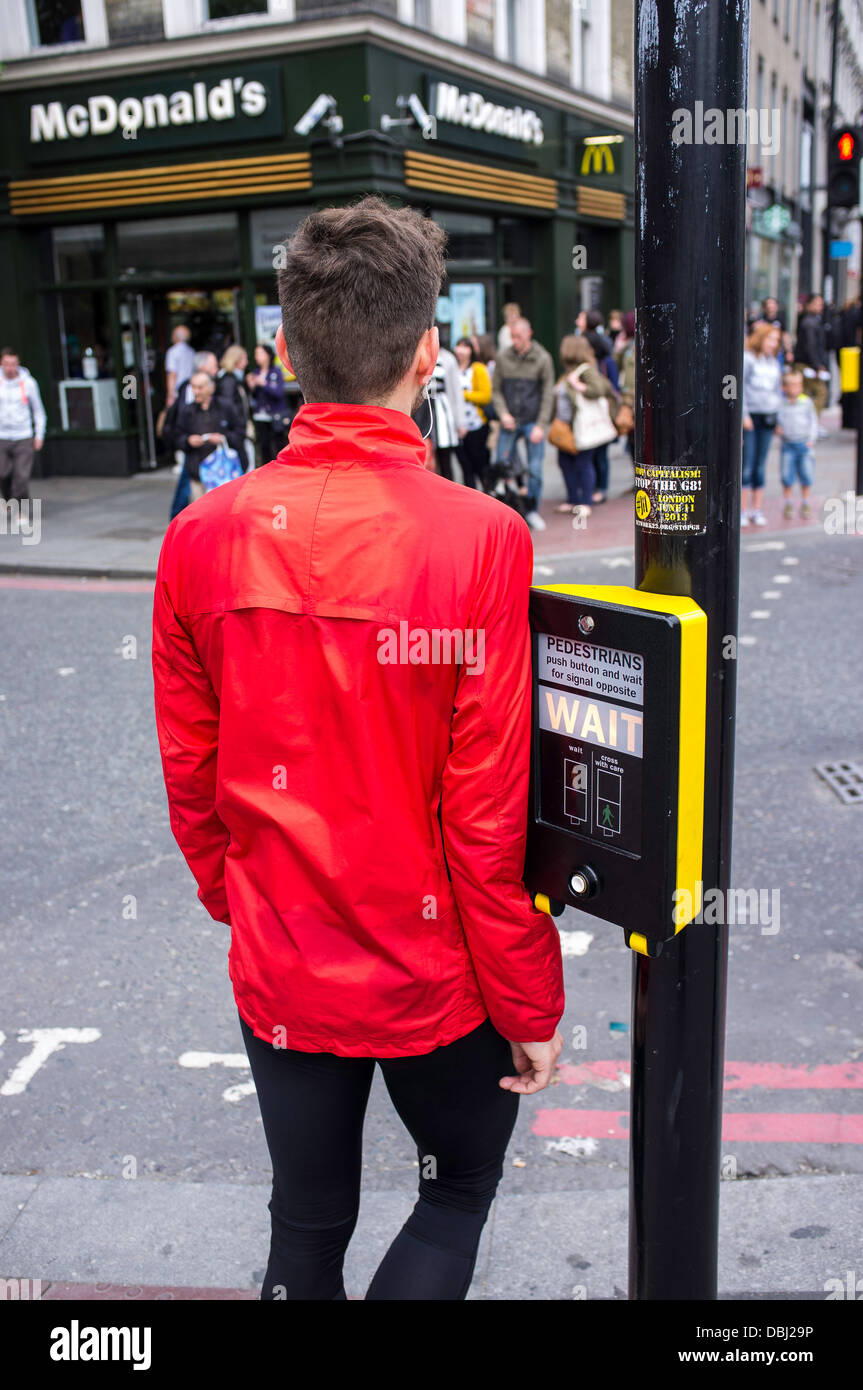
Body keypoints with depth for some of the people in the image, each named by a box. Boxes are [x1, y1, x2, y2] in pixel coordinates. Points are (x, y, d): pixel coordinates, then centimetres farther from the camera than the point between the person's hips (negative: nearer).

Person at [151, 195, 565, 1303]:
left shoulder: (203, 537, -10)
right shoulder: (481, 540, -20)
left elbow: (188, 775, -1)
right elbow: (490, 816, -18)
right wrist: (531, 1010, -4)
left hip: (282, 973, 3)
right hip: (439, 978, -3)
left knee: (308, 1222, 24)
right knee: (459, 1189, 25)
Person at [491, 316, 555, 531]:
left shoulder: (542, 359, -1)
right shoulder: (502, 357, 3)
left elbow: (548, 394, 0)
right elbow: (496, 390, 8)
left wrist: (541, 425, -7)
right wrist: (503, 413, -8)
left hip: (534, 423, -1)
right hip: (509, 423, 1)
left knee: (535, 469, 0)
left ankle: (532, 511, 13)